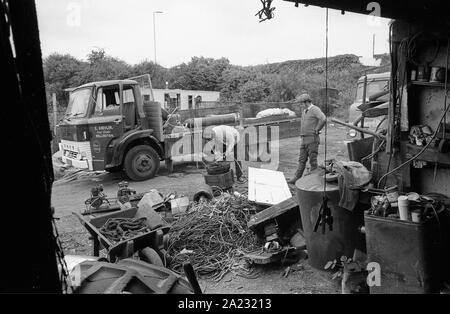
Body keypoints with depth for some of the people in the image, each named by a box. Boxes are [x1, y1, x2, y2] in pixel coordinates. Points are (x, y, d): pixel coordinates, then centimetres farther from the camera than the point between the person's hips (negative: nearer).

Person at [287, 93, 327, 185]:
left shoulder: (315, 110, -10)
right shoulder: (304, 111, 16)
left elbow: (323, 119, -27)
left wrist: (316, 130, -16)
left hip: (312, 139, -8)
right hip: (304, 139, 8)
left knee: (313, 160, -1)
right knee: (302, 160, 9)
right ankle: (296, 178, 11)